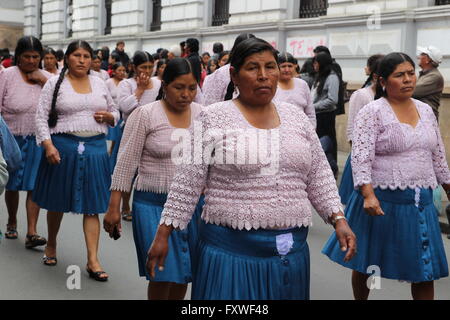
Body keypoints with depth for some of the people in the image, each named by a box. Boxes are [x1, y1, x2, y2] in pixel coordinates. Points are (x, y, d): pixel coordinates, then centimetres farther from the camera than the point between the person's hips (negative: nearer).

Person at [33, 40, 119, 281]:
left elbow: (115, 113, 19)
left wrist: (109, 116, -4)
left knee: (92, 205, 0)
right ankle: (51, 245, 36)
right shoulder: (55, 83, 0)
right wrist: (48, 145, -16)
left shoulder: (100, 84, 11)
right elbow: (41, 117, -4)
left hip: (95, 148, 2)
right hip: (62, 147, -2)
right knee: (58, 201, 12)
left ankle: (93, 261, 3)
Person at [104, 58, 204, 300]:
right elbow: (125, 163, -7)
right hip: (154, 204, -4)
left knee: (183, 272, 11)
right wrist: (113, 208, -8)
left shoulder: (202, 114, 4)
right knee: (163, 275, -3)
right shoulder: (145, 115, -8)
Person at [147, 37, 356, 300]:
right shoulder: (213, 119, -4)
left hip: (292, 249, 4)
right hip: (232, 249, -4)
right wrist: (163, 235, -5)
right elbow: (186, 185, -4)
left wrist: (339, 219, 1)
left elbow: (319, 177, 12)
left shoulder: (297, 117, 8)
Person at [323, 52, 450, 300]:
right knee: (366, 264, 10)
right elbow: (361, 157, -17)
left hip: (421, 201, 5)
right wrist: (368, 195, -29)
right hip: (381, 200, -5)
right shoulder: (371, 113, -9)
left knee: (425, 270, 8)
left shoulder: (425, 110, 9)